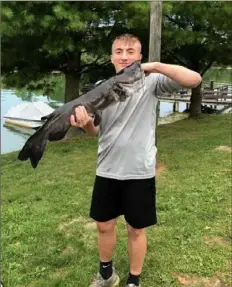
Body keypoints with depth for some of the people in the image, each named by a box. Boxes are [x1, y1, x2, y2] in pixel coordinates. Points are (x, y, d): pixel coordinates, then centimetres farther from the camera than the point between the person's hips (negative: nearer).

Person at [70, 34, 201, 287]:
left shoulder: (151, 82, -7)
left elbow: (195, 79, -18)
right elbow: (96, 131, 4)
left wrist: (155, 66, -27)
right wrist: (85, 123, -20)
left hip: (139, 172, -3)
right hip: (107, 170, 4)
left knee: (136, 229, 11)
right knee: (104, 225, 16)